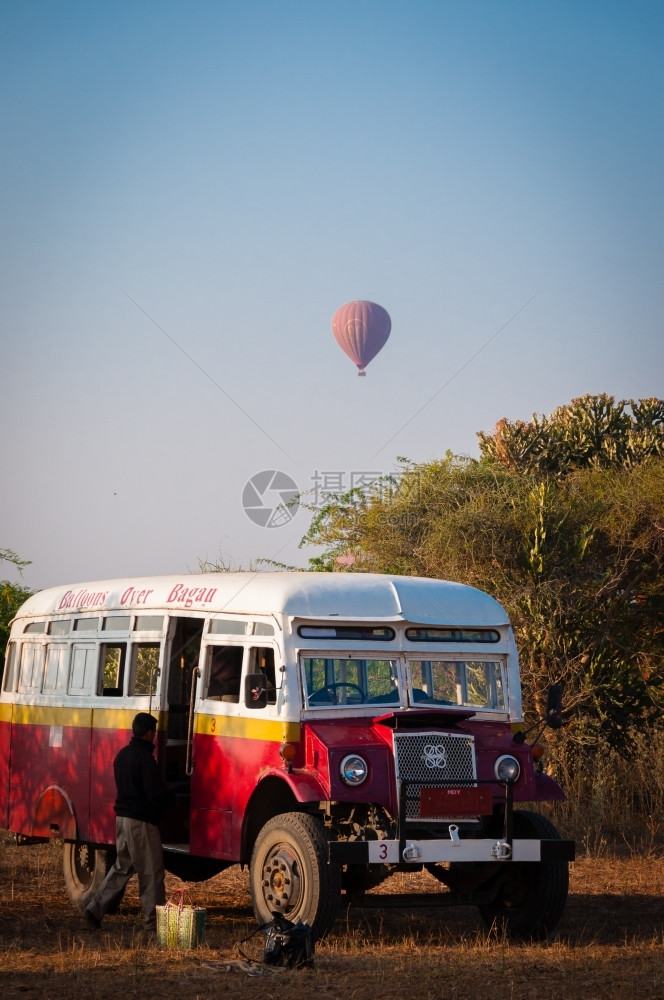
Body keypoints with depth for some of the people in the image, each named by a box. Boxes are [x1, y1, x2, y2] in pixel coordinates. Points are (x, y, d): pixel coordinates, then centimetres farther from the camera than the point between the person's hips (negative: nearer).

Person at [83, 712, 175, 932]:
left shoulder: (122, 755, 11)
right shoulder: (145, 758, -16)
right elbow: (155, 794, -19)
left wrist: (164, 794, 18)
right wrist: (171, 798, 3)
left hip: (122, 817, 8)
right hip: (141, 821, -8)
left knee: (121, 867, 15)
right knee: (151, 871, 0)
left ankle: (95, 909, 8)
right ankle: (153, 920, 4)